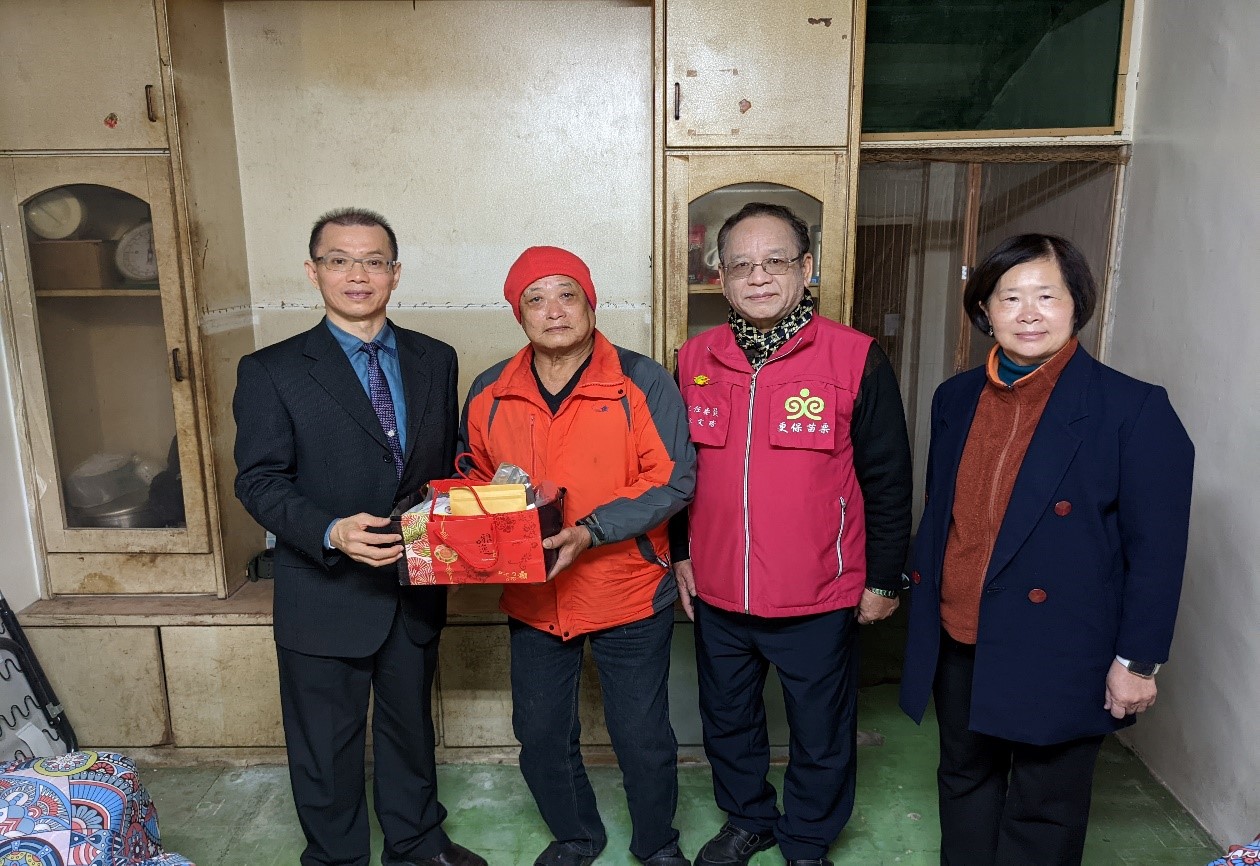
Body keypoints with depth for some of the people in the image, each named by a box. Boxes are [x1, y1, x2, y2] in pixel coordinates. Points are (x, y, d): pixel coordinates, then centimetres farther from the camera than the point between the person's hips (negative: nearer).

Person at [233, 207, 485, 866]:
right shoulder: (271, 371, -8)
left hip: (416, 587, 4)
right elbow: (259, 481, -11)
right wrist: (332, 532, -27)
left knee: (411, 725, 23)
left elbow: (448, 464, 8)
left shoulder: (435, 360, 3)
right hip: (325, 596, -3)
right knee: (325, 745, 15)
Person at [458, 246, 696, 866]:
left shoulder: (643, 383, -11)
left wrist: (591, 531, -25)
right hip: (532, 600, 4)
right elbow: (473, 478, 13)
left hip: (629, 596, -3)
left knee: (642, 738, 11)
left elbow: (671, 480, -15)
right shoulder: (490, 393, 1)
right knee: (541, 737, 17)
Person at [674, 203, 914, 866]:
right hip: (716, 593, 4)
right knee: (727, 723, 22)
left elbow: (887, 480, -6)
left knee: (821, 736, 16)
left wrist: (883, 579, -3)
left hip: (820, 600, -3)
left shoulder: (857, 359, -12)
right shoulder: (694, 360, -1)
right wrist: (680, 554, 12)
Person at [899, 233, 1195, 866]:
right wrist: (921, 591, 13)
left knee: (1042, 811, 13)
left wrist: (1138, 660, -9)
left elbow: (1156, 549, -10)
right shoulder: (955, 399, 3)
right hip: (957, 645, 5)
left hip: (1057, 655, -4)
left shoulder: (1134, 409, -12)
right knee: (964, 782, 22)